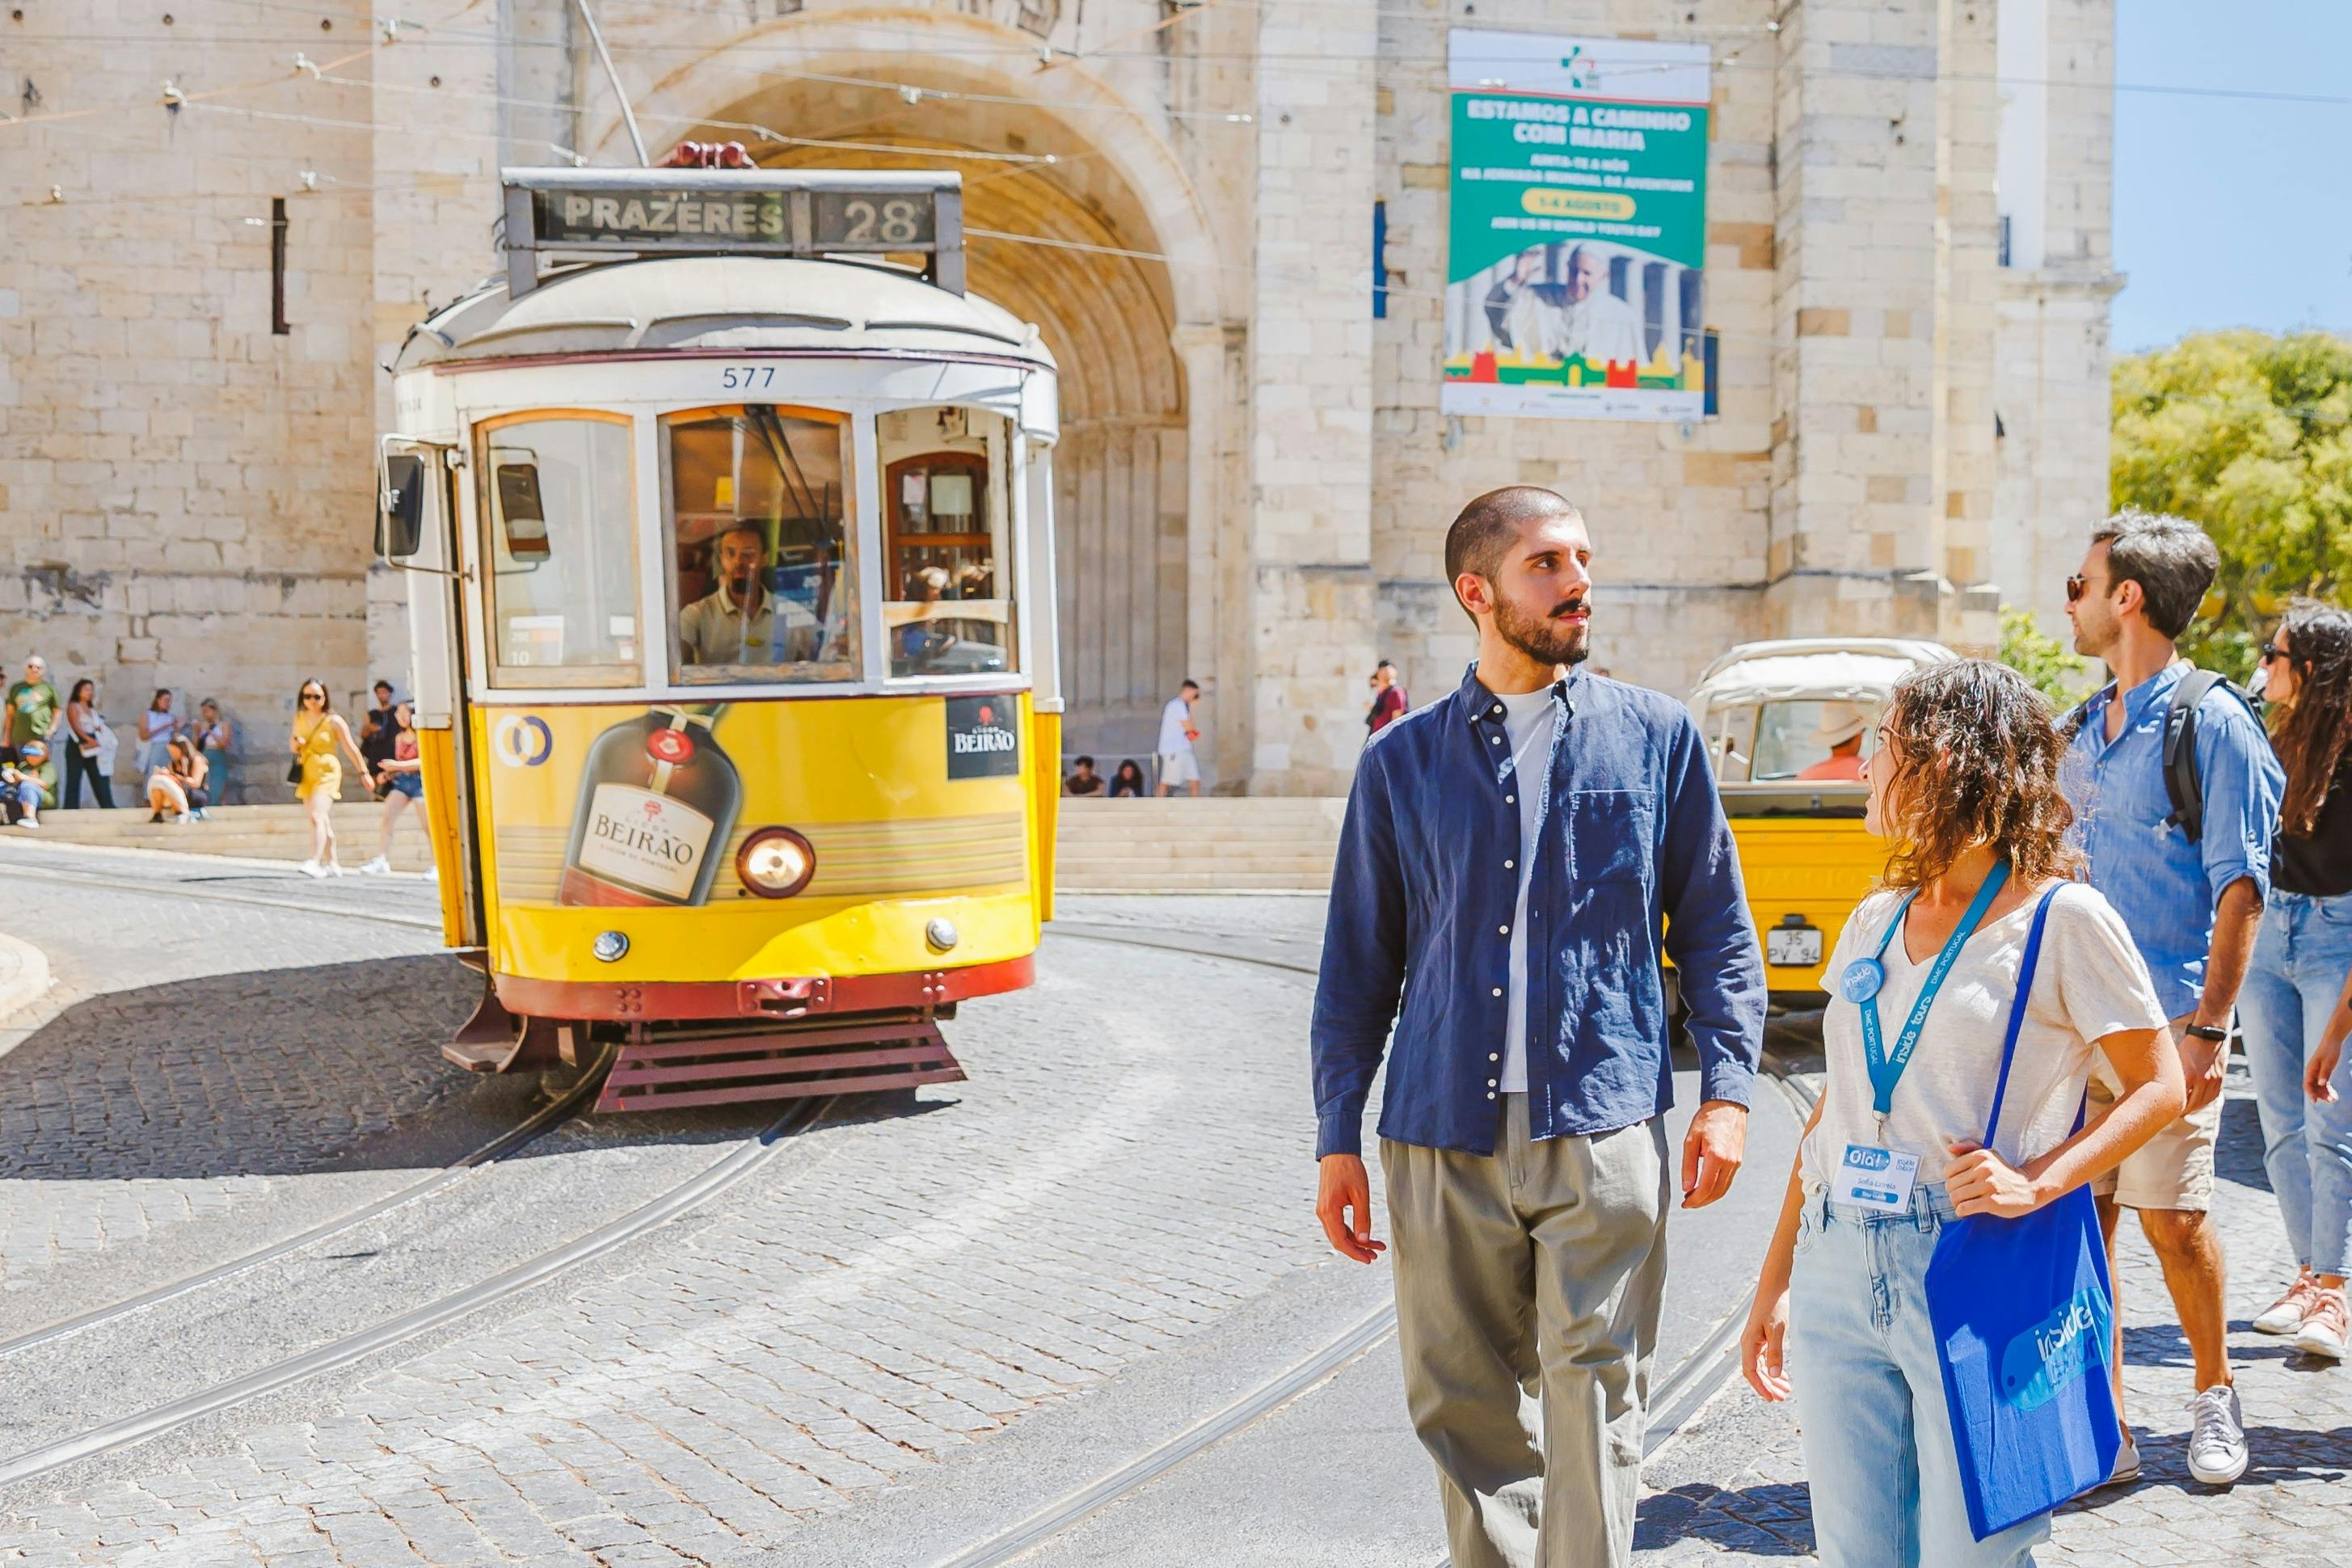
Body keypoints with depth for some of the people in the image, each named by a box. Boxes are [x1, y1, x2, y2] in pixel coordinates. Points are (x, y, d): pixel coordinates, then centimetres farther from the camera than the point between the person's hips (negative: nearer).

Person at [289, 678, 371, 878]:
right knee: (322, 822, 11)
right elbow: (292, 747, 20)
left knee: (317, 816, -22)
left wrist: (363, 773, -2)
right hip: (306, 773, 6)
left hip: (327, 772, -6)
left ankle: (314, 862, -31)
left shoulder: (334, 721, -6)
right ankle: (331, 864, 18)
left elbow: (351, 749, -3)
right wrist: (295, 743, -4)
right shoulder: (299, 719, 10)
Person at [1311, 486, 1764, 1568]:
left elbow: (1716, 927, 10)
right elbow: (1360, 961, 12)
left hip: (1602, 1125, -1)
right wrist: (1338, 1138, 8)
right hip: (1442, 1132, 2)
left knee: (1593, 1392, -4)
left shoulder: (1656, 736, 7)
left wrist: (1726, 1091, 0)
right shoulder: (1402, 760, 9)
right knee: (1458, 1399, 7)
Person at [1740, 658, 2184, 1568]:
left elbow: (2159, 1088, -2)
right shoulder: (1875, 920, 13)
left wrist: (2036, 1183, -17)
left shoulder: (2063, 919, -4)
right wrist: (1776, 1280, 14)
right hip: (1836, 1275, 5)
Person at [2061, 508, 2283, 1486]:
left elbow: (2240, 885, -10)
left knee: (2171, 1216, -1)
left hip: (2165, 1019, -6)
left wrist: (2208, 1025, -16)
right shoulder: (2083, 729, 14)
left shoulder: (2212, 720, -6)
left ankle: (2214, 1398, 22)